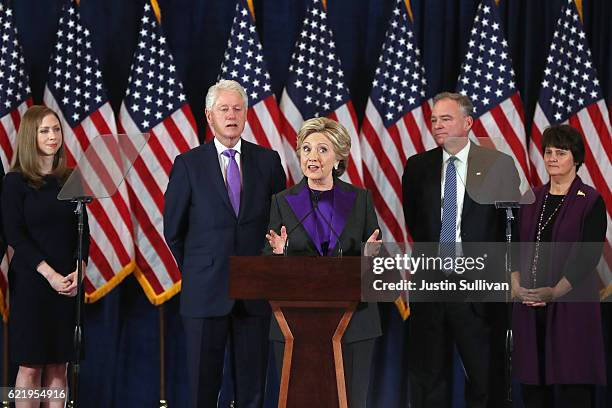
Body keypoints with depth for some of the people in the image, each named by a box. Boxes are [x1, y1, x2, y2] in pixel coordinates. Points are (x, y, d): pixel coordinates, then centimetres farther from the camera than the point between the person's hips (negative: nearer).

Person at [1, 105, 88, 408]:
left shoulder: (70, 179, 9)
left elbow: (83, 232, 9)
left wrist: (78, 271, -7)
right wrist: (49, 274, -15)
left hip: (68, 283, 4)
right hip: (30, 281, -4)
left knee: (58, 365, 5)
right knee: (30, 366, -1)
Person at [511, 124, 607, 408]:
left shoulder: (590, 201, -3)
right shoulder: (532, 200, 12)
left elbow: (588, 255, -11)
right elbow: (515, 247, 9)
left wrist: (554, 291, -21)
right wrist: (517, 285, -8)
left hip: (571, 303, -5)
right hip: (530, 307, 5)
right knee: (532, 382, 6)